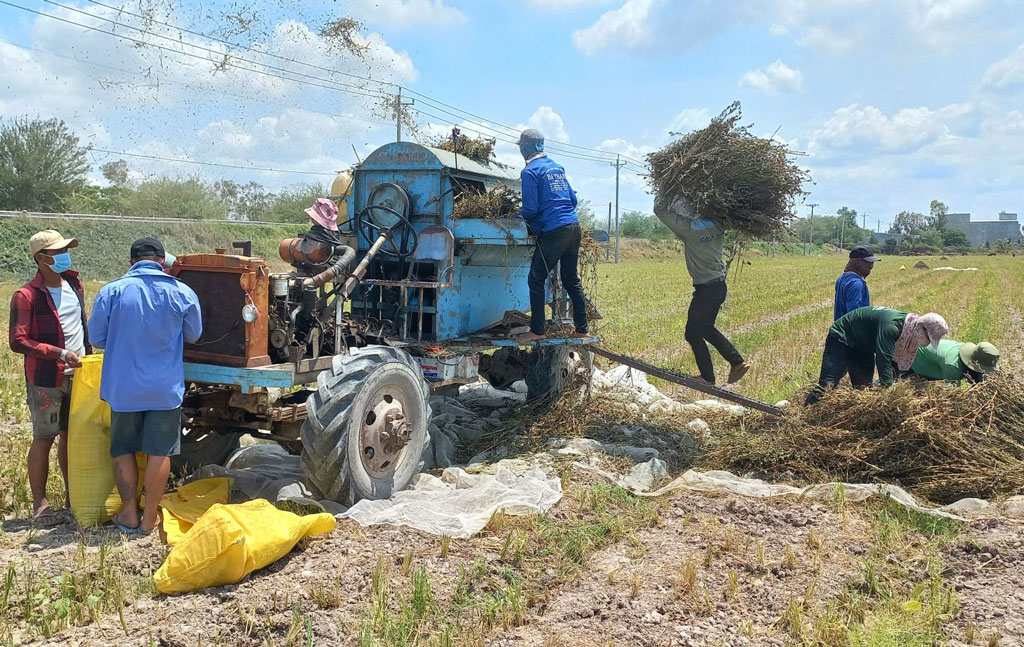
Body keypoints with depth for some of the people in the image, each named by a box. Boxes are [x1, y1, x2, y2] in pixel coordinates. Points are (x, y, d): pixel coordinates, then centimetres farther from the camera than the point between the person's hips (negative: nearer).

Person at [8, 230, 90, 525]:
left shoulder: (74, 285, 9)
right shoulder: (26, 296, -11)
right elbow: (18, 342, -15)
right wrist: (61, 353, -20)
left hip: (77, 375, 6)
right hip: (46, 379, -6)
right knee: (43, 439, 1)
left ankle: (72, 496, 23)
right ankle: (40, 504, 11)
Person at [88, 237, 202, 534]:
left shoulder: (111, 291, -7)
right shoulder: (183, 293, -6)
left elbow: (97, 337, 1)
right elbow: (193, 335, 7)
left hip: (123, 386, 1)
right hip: (166, 387, 0)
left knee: (123, 449, 16)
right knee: (159, 452, 8)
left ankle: (129, 515, 22)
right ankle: (149, 518, 14)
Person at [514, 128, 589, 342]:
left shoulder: (530, 172, -6)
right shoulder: (557, 167, 17)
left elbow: (531, 209, -11)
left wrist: (519, 215, 8)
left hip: (553, 232, -8)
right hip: (574, 228, 8)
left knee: (536, 280, 0)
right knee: (572, 280, 14)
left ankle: (537, 331, 1)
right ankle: (582, 328, 18)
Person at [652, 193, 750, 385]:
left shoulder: (689, 229, -20)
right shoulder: (716, 224, -2)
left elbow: (660, 209, -13)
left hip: (705, 289, -8)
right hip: (719, 285, 8)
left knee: (693, 334, 7)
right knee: (706, 328, 23)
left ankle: (708, 377, 14)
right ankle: (737, 362, 22)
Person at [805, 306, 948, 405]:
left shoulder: (908, 330, -5)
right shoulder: (891, 326, -34)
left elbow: (903, 364, 5)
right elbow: (883, 360, -38)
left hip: (863, 347, 10)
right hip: (841, 338, -10)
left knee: (864, 389, 5)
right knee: (827, 385, -18)